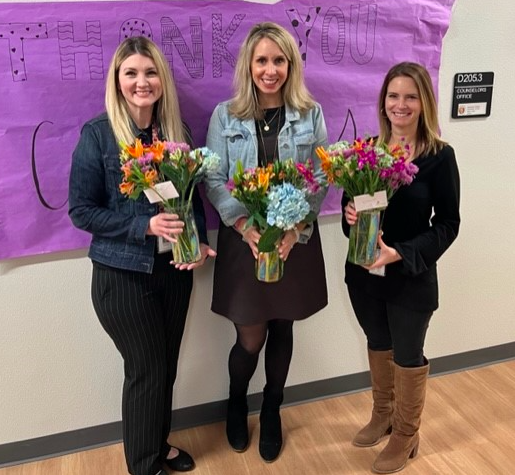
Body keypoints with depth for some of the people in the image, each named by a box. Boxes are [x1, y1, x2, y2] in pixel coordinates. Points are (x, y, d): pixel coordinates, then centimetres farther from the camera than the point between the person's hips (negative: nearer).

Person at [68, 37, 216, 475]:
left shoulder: (177, 131, 2)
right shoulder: (97, 134, -11)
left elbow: (194, 196, 7)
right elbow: (81, 209, -11)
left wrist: (199, 240, -11)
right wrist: (146, 225, -21)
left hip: (174, 268, 5)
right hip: (122, 274, -4)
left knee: (167, 365, 18)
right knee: (145, 369, 8)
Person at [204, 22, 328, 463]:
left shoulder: (311, 114, 1)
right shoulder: (225, 115, 0)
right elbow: (213, 180, -4)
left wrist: (295, 230, -16)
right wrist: (244, 226, -19)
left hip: (295, 240, 1)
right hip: (243, 241, -1)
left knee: (282, 331, 14)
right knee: (250, 338, 5)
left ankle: (271, 412, 39)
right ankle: (236, 405, 38)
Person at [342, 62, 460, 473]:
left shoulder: (440, 156, -13)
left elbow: (448, 223, -11)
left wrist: (401, 254, -23)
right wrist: (349, 213, -16)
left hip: (412, 277, -4)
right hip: (363, 271, 4)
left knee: (408, 355, 13)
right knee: (378, 344, 22)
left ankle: (406, 435, 36)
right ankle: (382, 415, 46)